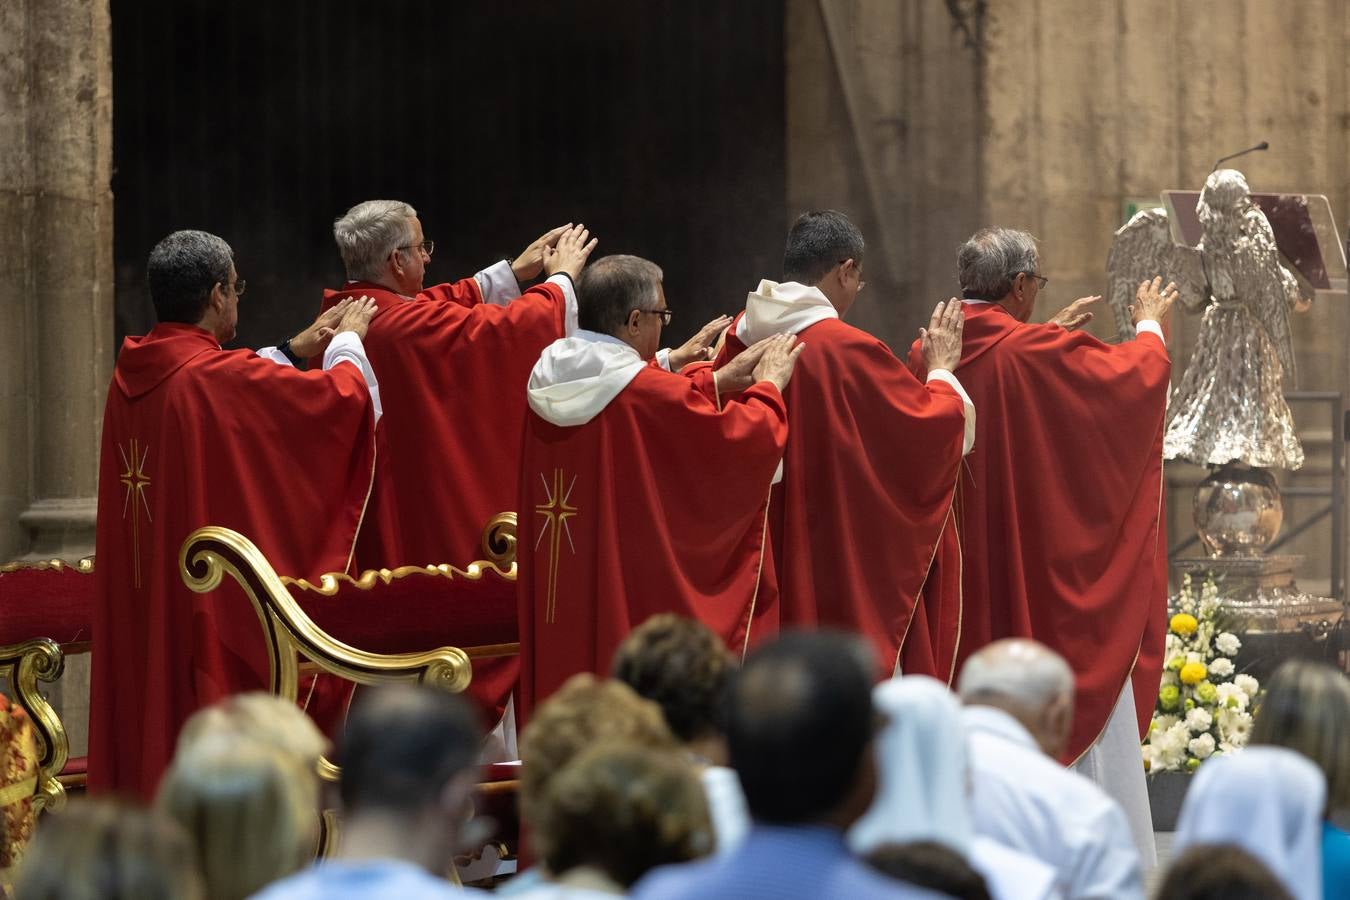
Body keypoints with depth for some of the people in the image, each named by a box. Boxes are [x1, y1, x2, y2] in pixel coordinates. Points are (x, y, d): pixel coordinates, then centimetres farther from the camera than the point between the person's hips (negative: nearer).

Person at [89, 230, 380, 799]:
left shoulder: (131, 376, 5)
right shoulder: (220, 377, -17)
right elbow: (344, 394, -8)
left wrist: (296, 349, 31)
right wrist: (348, 342, 13)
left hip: (137, 604, 8)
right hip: (215, 606, -8)